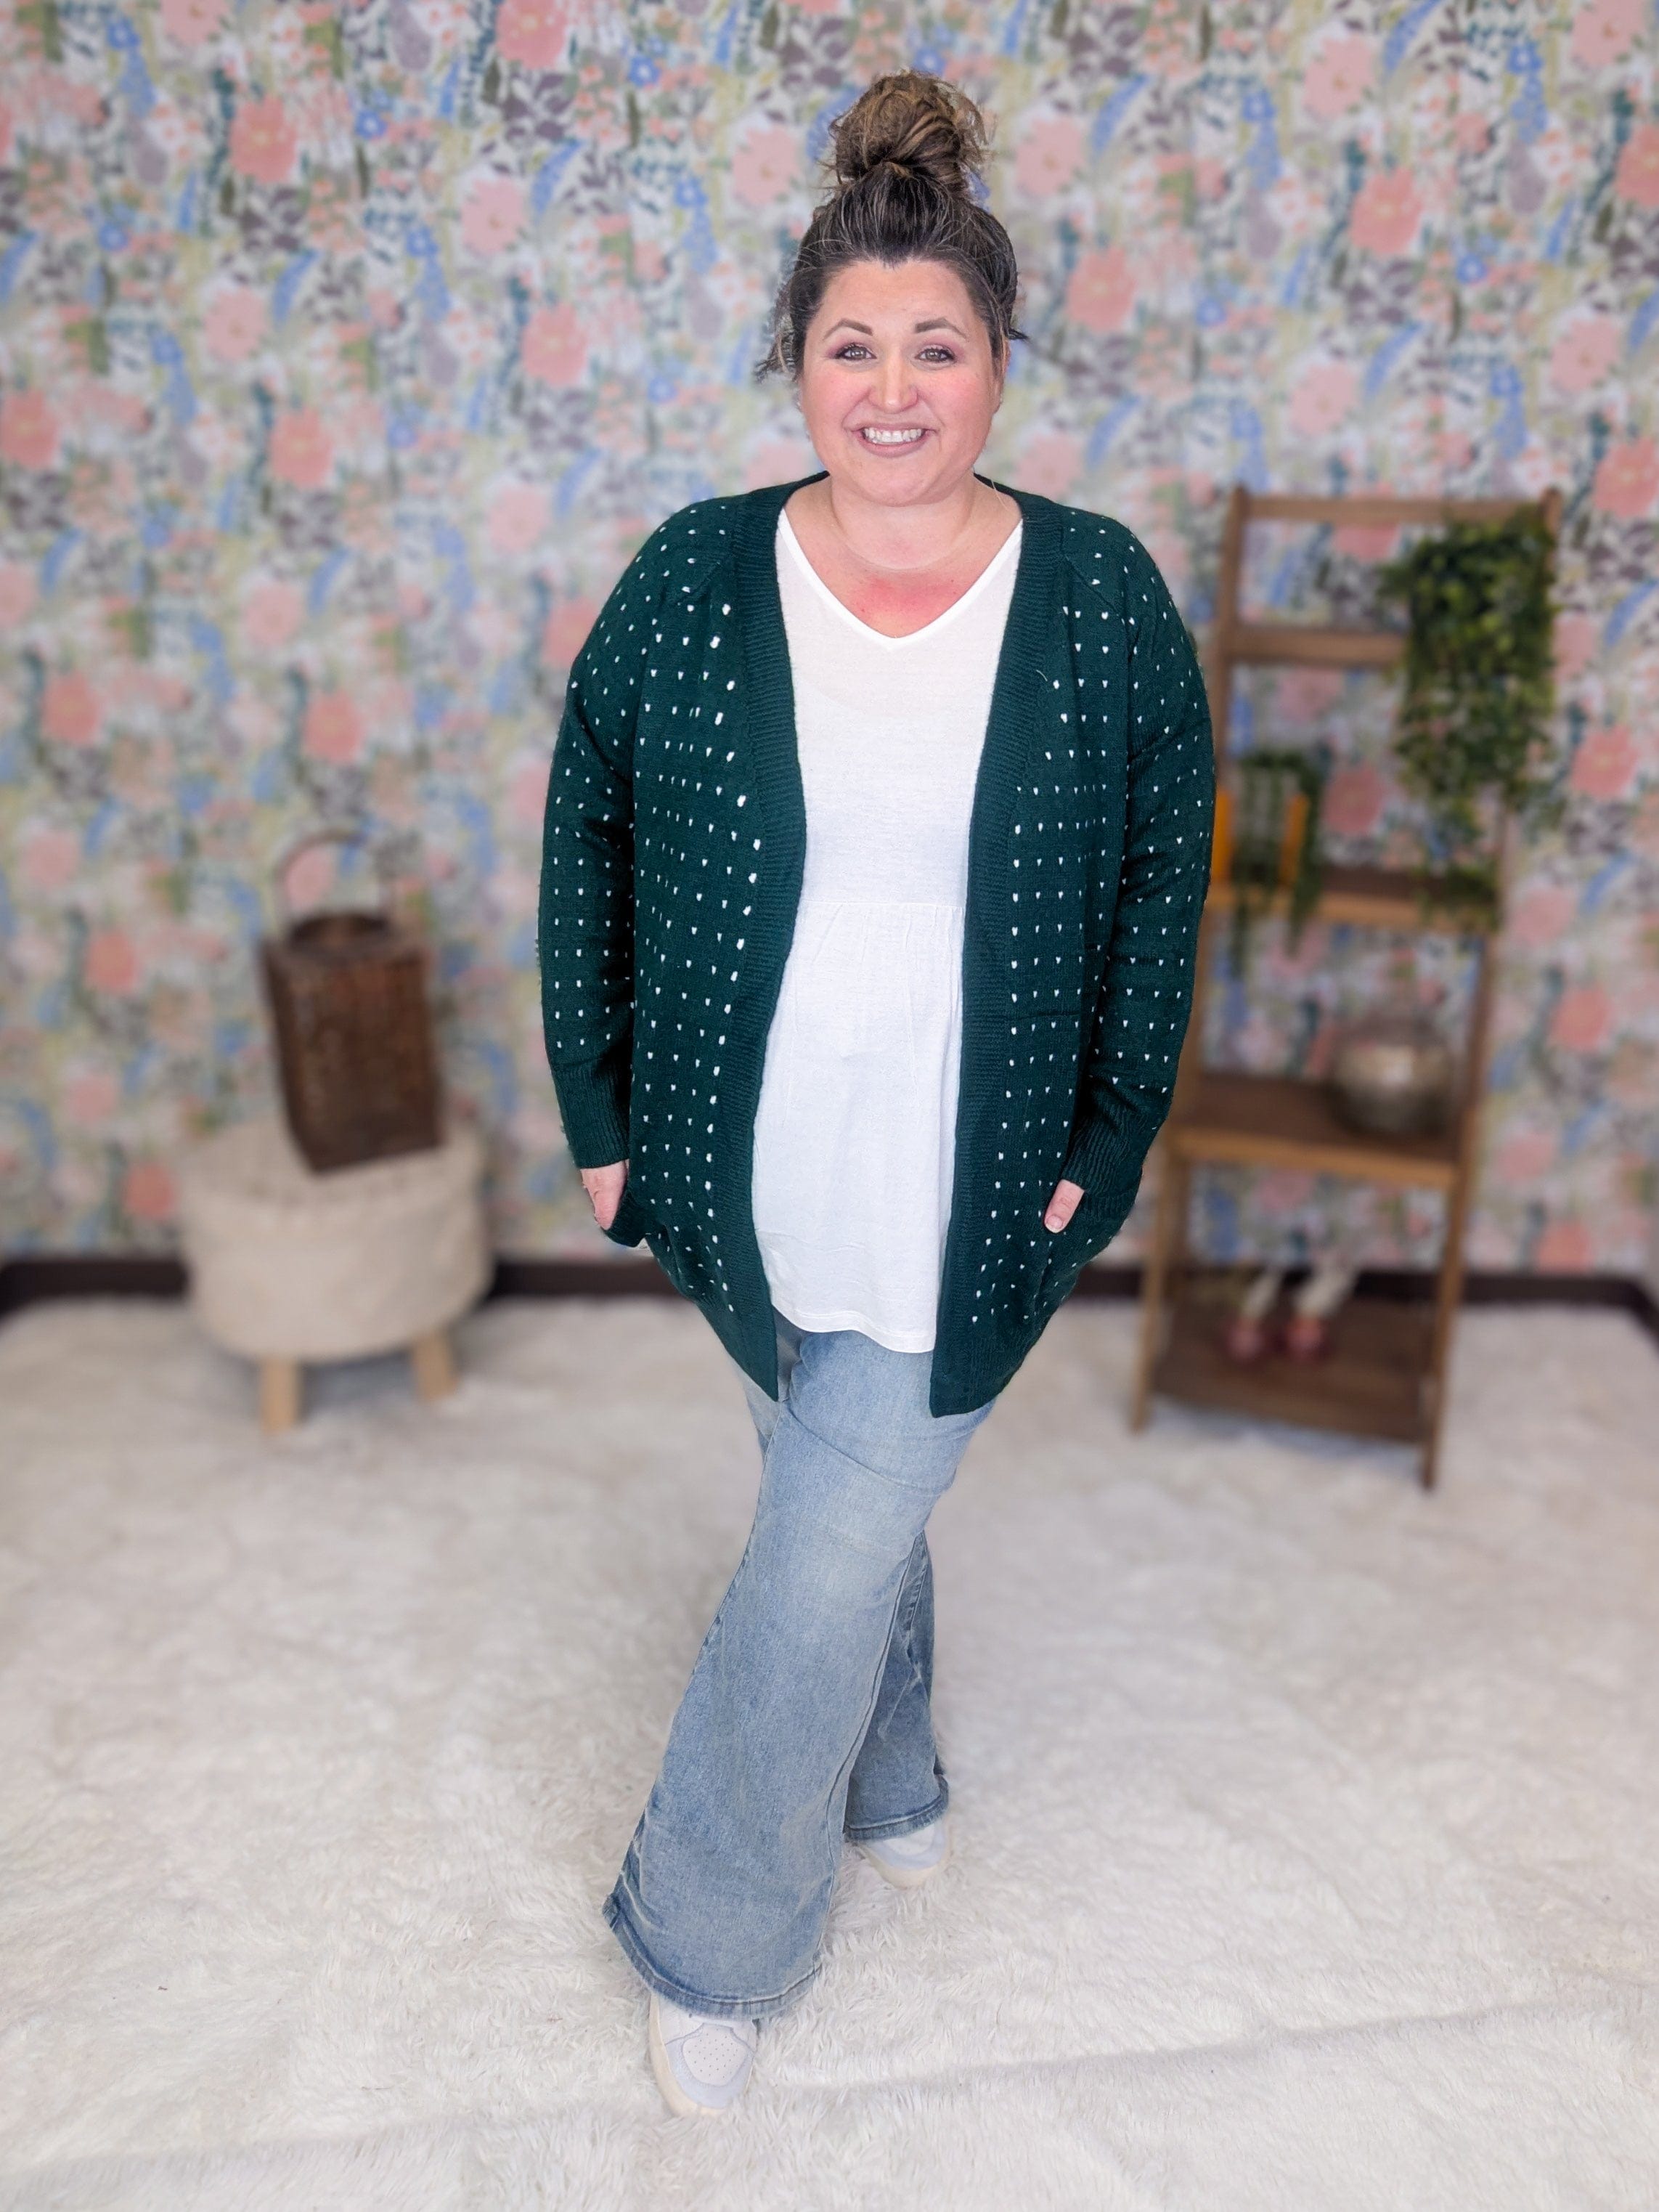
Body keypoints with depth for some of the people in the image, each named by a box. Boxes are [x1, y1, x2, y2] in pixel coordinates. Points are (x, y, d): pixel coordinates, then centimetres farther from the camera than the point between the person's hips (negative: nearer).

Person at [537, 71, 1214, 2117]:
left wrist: (1111, 1141, -2)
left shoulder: (1103, 599, -5)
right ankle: (889, 1784, 51)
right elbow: (585, 843, 2)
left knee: (827, 1561, 2)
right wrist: (598, 1109, 1)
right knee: (855, 1501, 21)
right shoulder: (691, 581, -4)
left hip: (976, 1195, -1)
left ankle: (709, 1937, 28)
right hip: (748, 1177, 2)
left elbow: (1164, 878, 1)